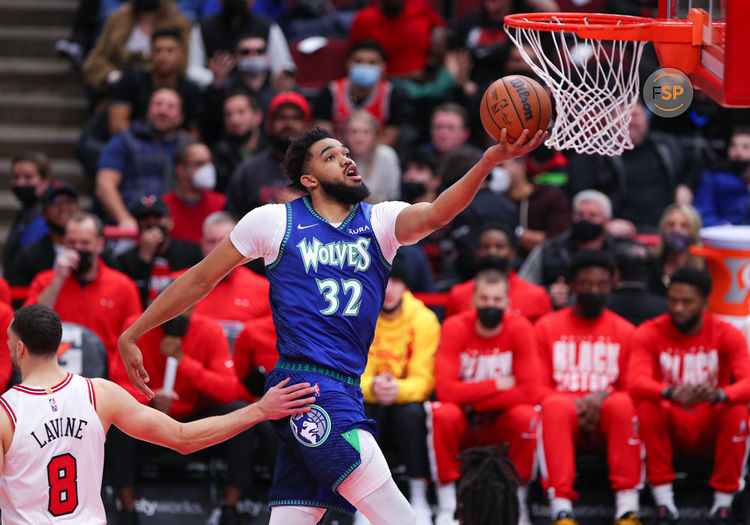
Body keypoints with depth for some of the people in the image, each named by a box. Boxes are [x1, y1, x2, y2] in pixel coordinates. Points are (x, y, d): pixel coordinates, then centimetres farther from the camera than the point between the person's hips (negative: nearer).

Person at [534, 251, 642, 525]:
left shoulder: (625, 332, 12)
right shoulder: (548, 327, 11)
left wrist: (604, 397, -15)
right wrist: (576, 405, -13)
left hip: (607, 423, 1)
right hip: (564, 420, -1)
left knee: (622, 405, -34)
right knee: (556, 407, -36)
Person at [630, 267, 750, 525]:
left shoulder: (727, 335, -7)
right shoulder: (650, 333, -7)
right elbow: (637, 382, -24)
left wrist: (719, 395, -46)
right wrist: (671, 393, -47)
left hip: (711, 429, 0)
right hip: (671, 428, 0)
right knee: (648, 407, -31)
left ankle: (723, 501, -19)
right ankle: (663, 501, -26)